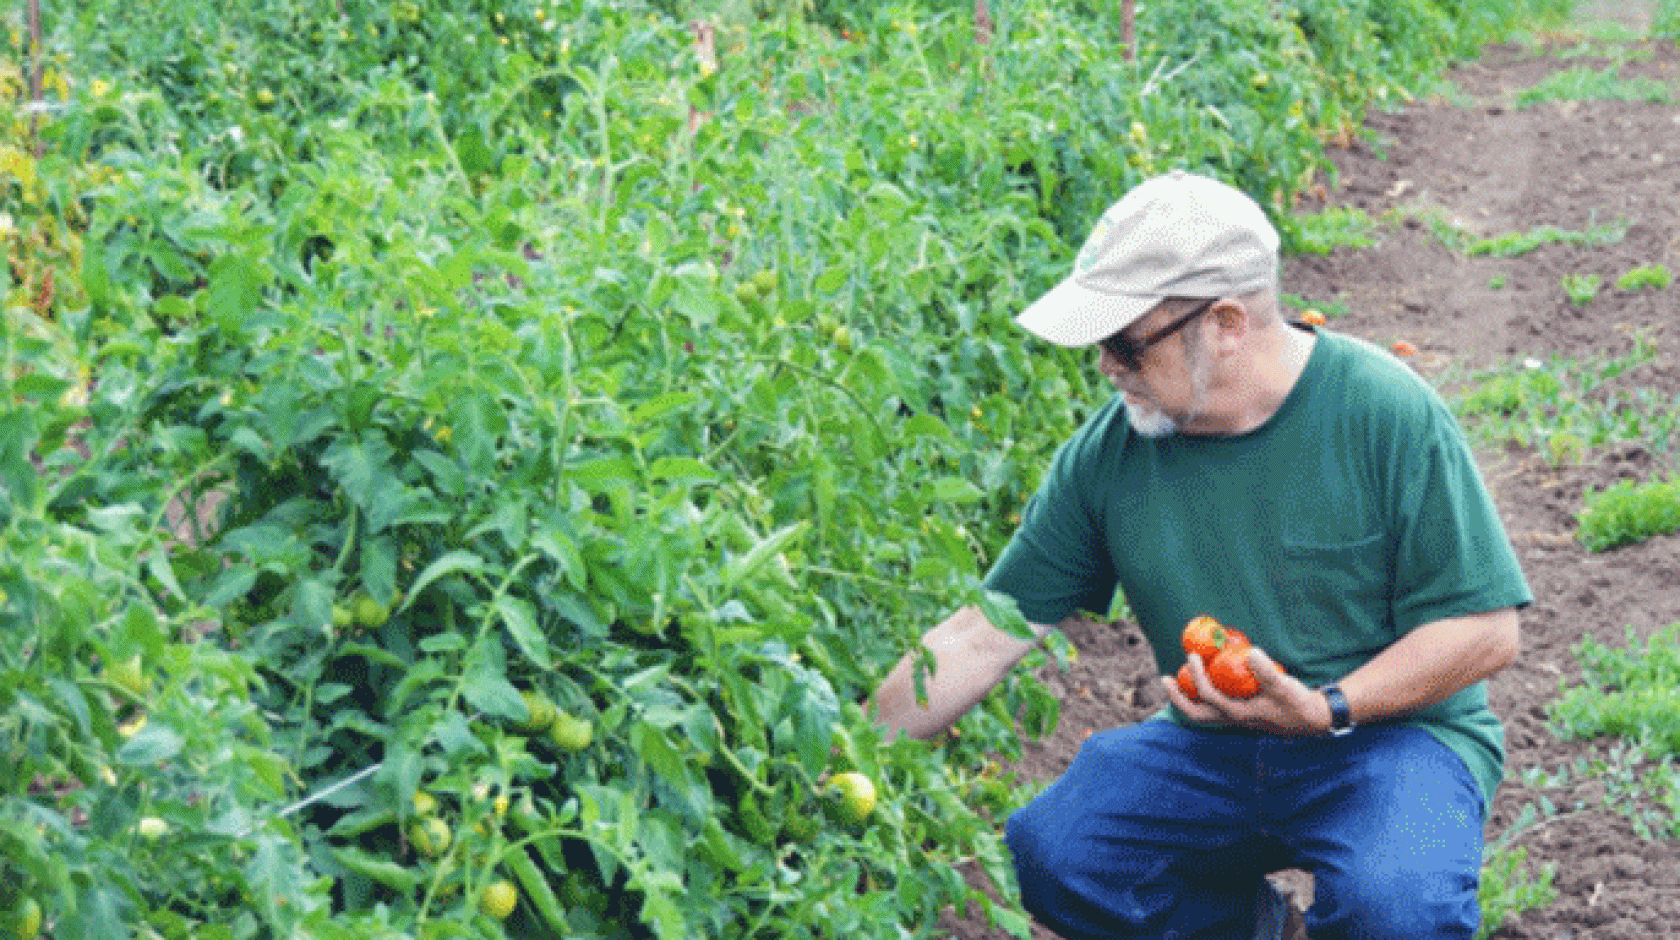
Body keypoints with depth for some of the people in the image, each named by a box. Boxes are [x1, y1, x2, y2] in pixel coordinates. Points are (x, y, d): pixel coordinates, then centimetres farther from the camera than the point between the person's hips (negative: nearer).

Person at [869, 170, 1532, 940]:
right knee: (1044, 856, -21)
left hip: (1390, 734, -4)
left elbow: (1486, 631, -12)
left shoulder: (1388, 415, -15)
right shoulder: (1108, 451, -4)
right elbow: (981, 637, 1)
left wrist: (1327, 710, -24)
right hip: (1211, 746, 4)